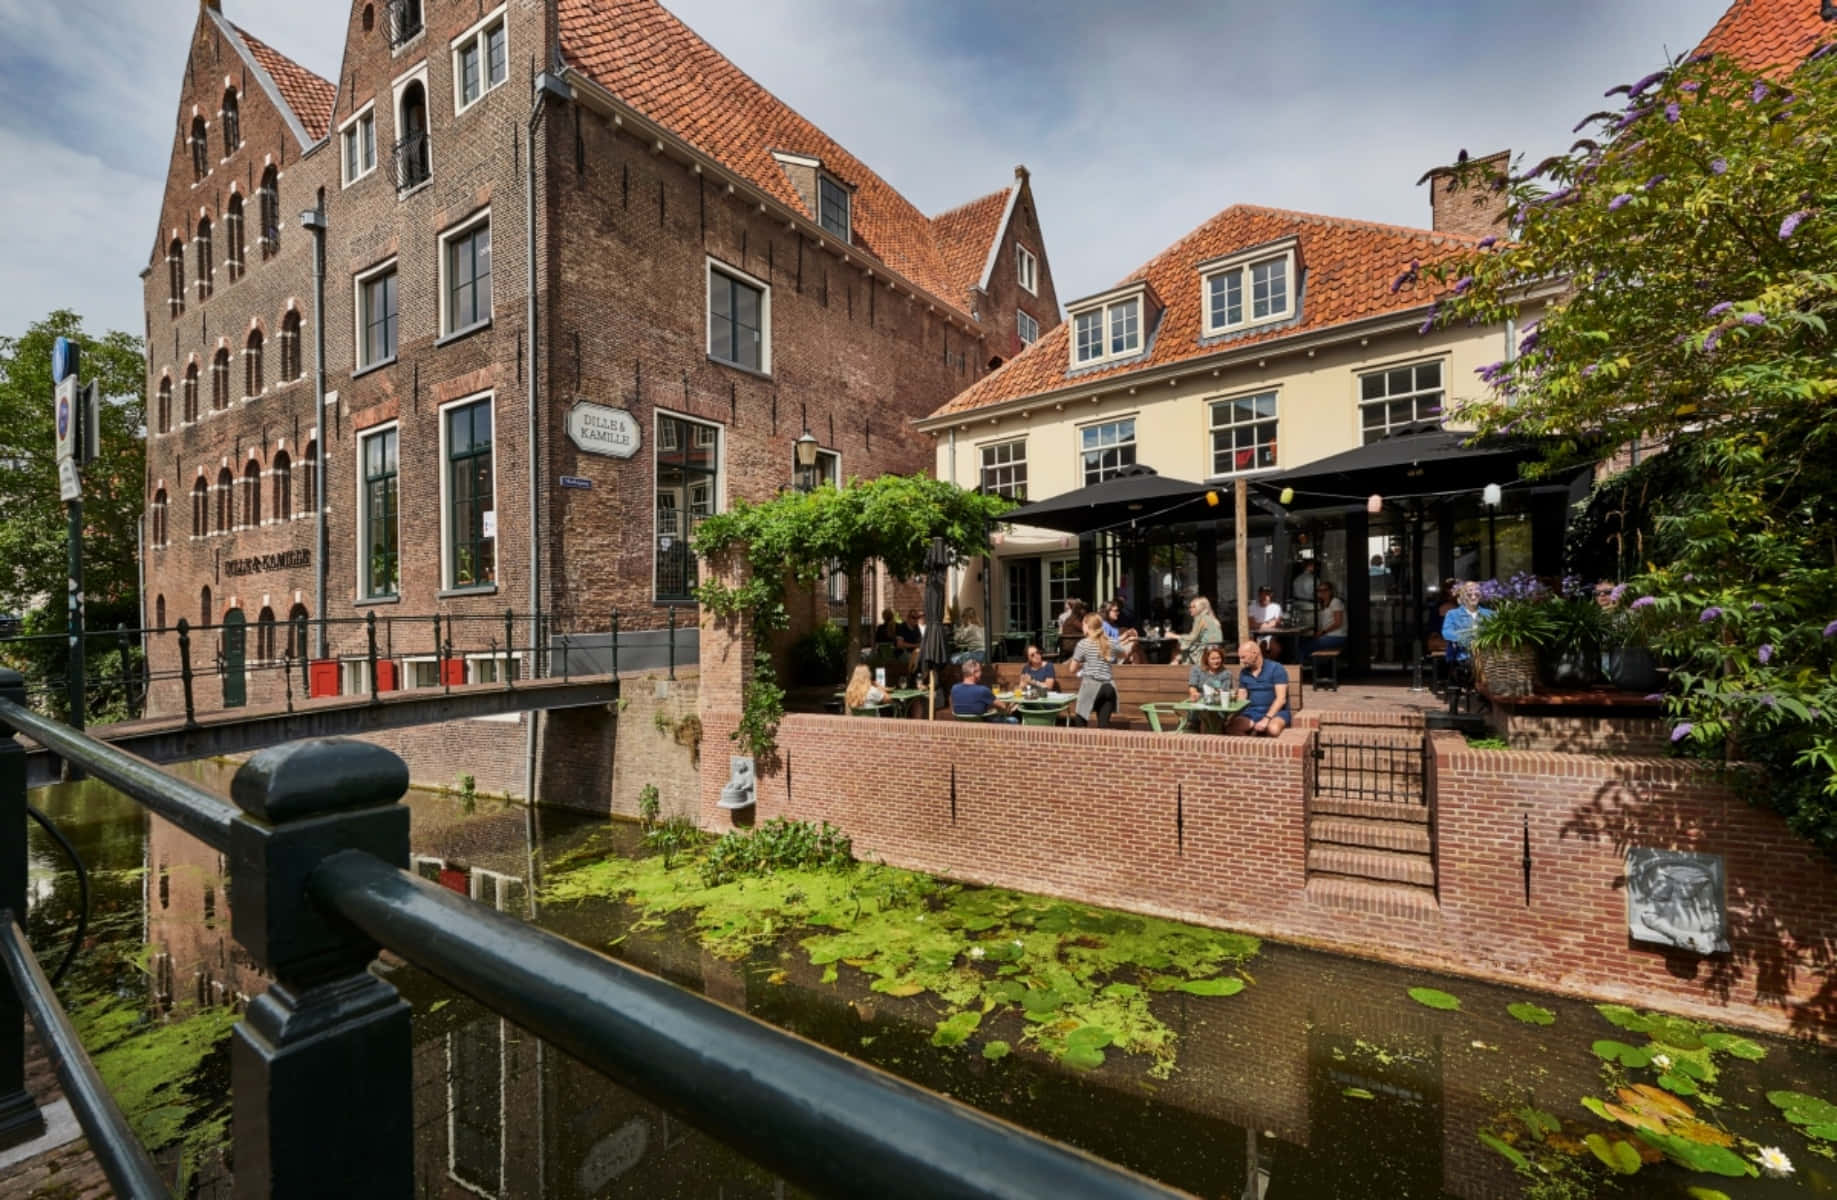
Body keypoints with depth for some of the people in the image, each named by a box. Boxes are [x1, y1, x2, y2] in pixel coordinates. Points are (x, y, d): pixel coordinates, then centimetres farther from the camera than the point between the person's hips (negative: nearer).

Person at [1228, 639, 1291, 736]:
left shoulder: (1276, 669, -4)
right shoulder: (1243, 672, 12)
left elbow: (1281, 699, -12)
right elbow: (1241, 699, 11)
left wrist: (1266, 719, -23)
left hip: (1276, 712, -3)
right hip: (1252, 713, 3)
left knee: (1273, 729, -39)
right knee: (1229, 726, -27)